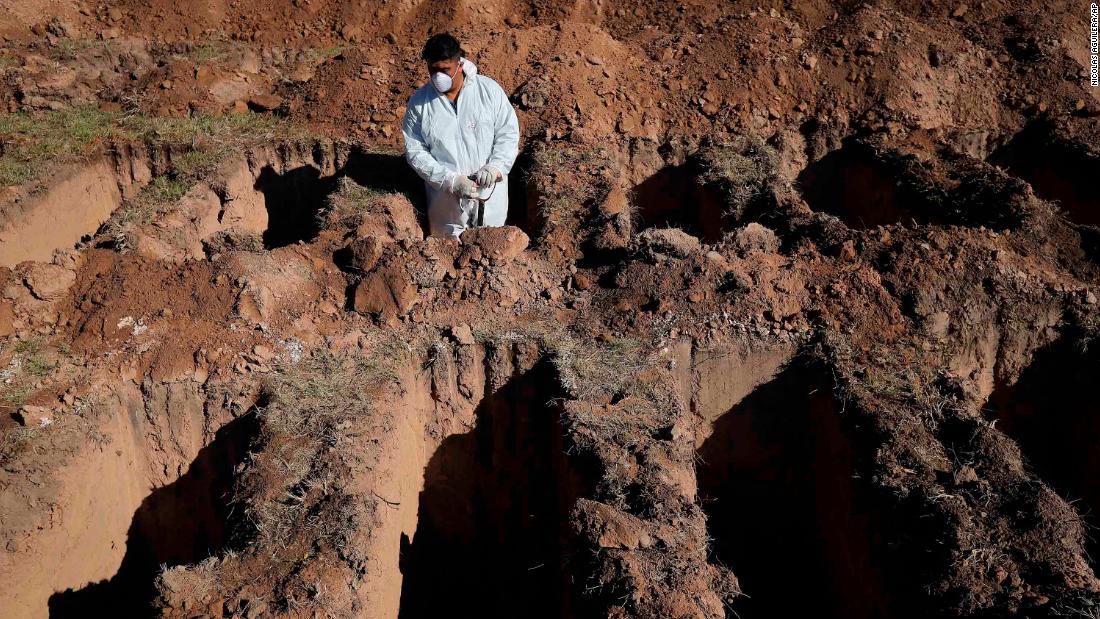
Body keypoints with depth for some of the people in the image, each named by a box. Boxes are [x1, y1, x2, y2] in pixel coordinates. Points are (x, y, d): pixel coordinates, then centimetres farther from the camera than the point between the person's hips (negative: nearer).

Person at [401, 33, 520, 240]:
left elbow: (509, 134, -2)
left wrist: (495, 168, -19)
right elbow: (415, 152, -7)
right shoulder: (419, 101, -6)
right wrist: (451, 181, -19)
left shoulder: (489, 90, -7)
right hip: (446, 199, 0)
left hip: (490, 192, 0)